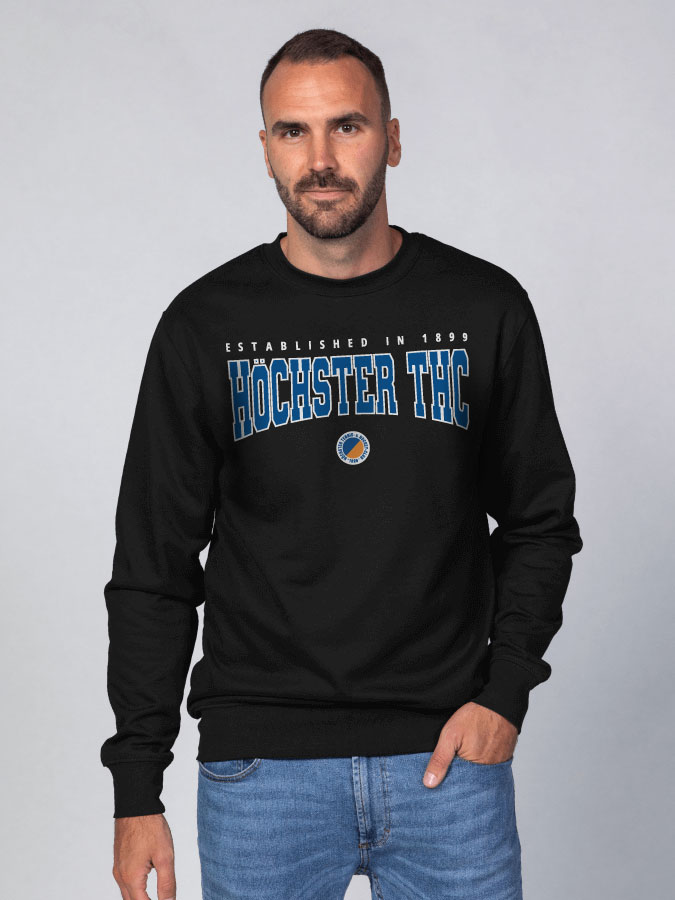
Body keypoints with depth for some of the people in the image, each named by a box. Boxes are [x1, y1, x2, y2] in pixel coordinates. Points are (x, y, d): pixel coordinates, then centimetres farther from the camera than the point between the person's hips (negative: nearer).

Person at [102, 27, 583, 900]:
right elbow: (153, 567, 3)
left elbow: (539, 522, 9)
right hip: (260, 763, 0)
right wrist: (137, 790, 0)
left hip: (448, 754, 1)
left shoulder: (486, 309, 2)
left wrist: (504, 692, -5)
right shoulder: (205, 327, 0)